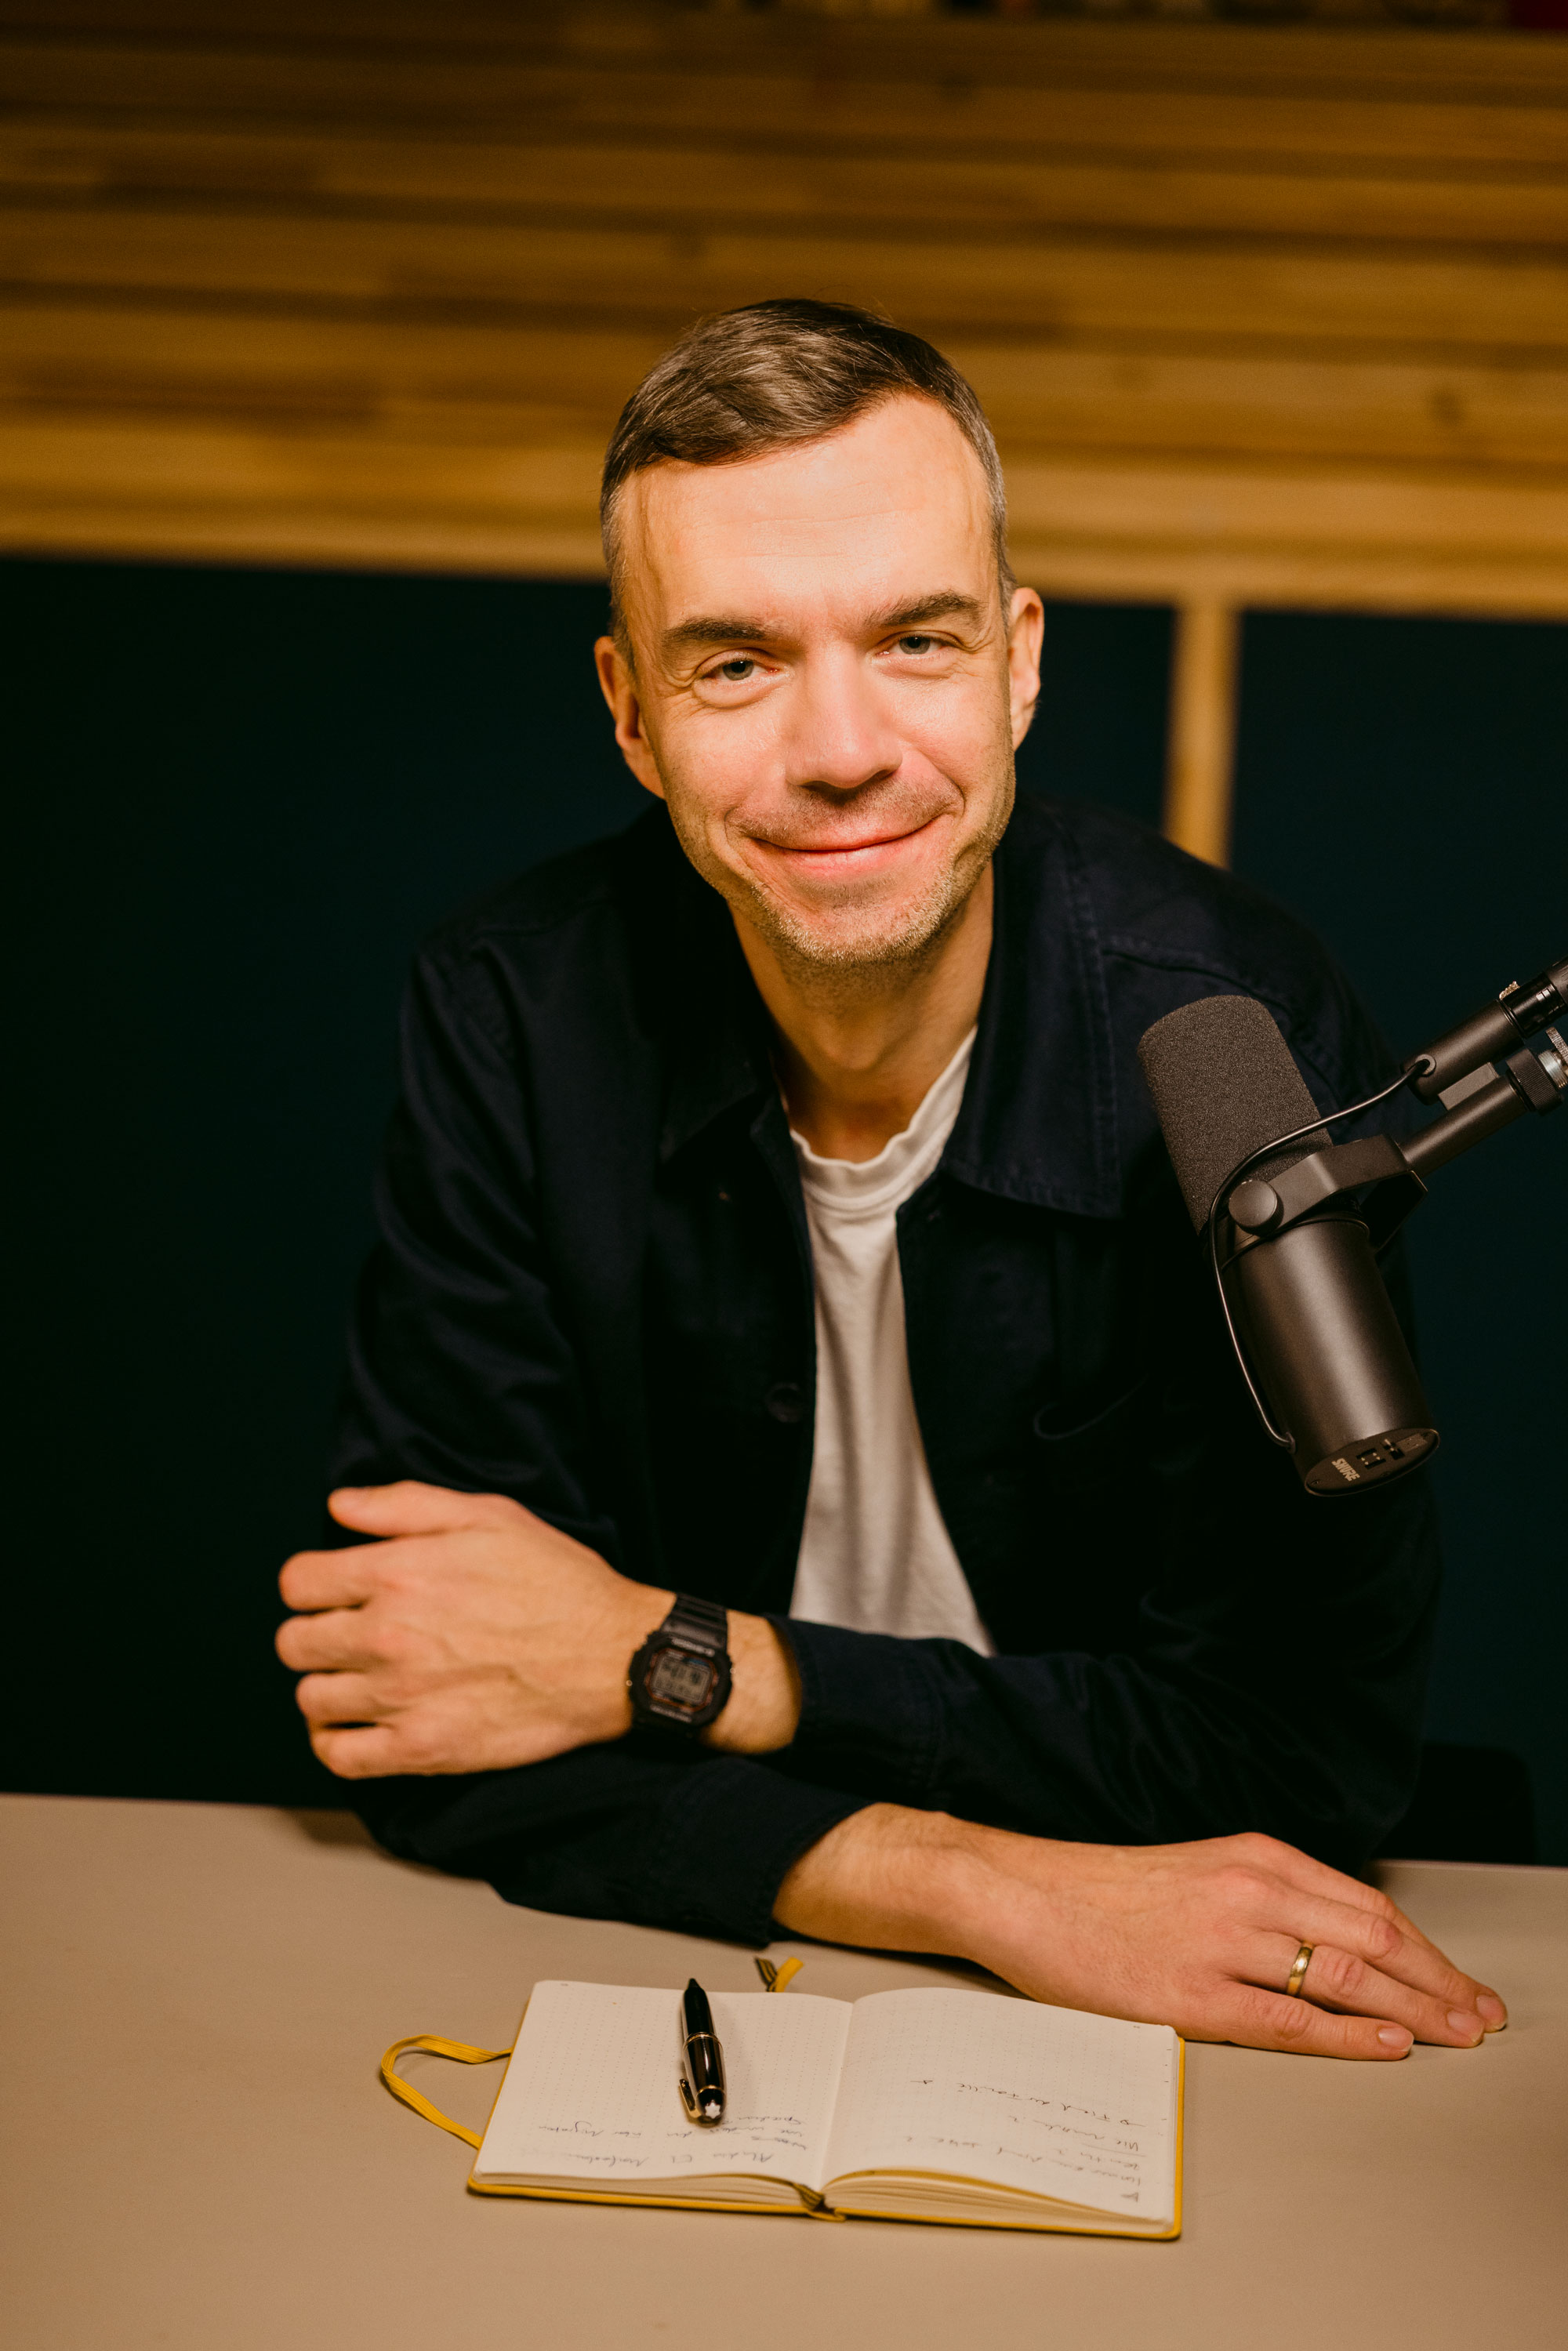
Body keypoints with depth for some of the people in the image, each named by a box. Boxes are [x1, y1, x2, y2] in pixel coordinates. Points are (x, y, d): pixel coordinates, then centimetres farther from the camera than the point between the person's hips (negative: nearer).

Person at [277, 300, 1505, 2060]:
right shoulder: (513, 1023, -10)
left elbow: (1308, 1748, -13)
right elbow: (424, 1738, -12)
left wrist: (671, 1663, -16)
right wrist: (996, 1891, -23)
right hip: (651, 1983, 1)